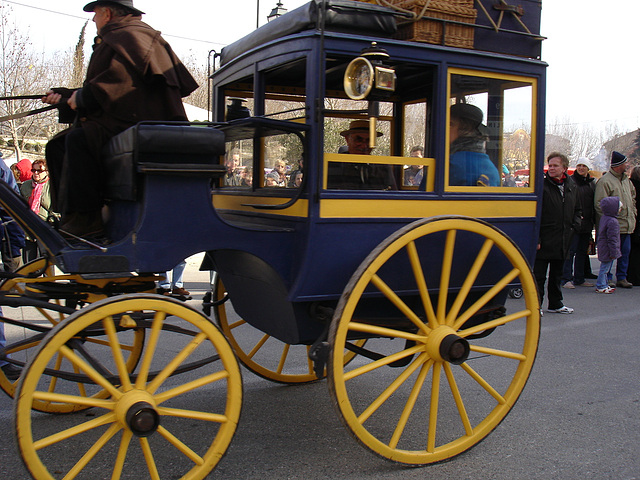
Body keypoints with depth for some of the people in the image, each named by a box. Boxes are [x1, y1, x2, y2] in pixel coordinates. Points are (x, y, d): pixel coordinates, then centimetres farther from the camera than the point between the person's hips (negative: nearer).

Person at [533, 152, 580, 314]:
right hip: (544, 240, -6)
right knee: (539, 275, 0)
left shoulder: (572, 187, 9)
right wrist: (536, 239, -17)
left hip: (563, 241, 6)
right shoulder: (542, 186, -10)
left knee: (557, 274, 18)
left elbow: (577, 210, 24)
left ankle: (555, 303, 29)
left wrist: (574, 225, 7)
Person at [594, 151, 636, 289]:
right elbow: (600, 204, -15)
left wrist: (633, 213, 18)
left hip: (627, 225, 8)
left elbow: (632, 197, 29)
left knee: (625, 252, 9)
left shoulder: (626, 180, 15)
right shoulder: (605, 181, -11)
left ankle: (621, 278, 18)